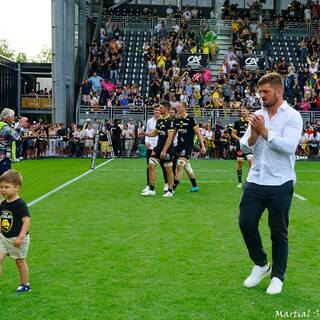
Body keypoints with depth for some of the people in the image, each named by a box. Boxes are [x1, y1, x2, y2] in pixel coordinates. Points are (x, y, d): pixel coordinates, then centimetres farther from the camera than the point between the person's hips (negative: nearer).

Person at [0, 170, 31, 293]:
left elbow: (26, 221, -22)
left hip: (17, 239, -6)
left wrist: (20, 237, -27)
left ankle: (25, 285, 25)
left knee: (20, 262, 8)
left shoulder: (20, 204, -19)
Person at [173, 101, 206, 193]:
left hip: (188, 145, -7)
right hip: (179, 145, 7)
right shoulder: (177, 120, 8)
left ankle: (173, 188, -14)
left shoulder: (191, 119, -8)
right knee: (187, 166, 13)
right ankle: (195, 186, 25)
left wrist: (202, 146, -8)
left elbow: (198, 133, -5)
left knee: (180, 165, -14)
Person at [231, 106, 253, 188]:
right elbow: (233, 134, 7)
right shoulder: (237, 122, 3)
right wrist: (239, 138, -9)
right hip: (240, 145, 1)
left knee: (251, 161, -11)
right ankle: (239, 182, 16)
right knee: (239, 163, 3)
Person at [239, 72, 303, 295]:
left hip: (280, 184, -4)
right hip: (256, 180, 5)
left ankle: (278, 276, 22)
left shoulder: (292, 116, -5)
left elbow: (289, 146, -20)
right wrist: (253, 135, -14)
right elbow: (244, 146, 6)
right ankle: (261, 265, 25)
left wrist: (265, 131, -19)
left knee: (278, 232, 5)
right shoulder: (257, 115, 10)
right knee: (246, 223, 2)